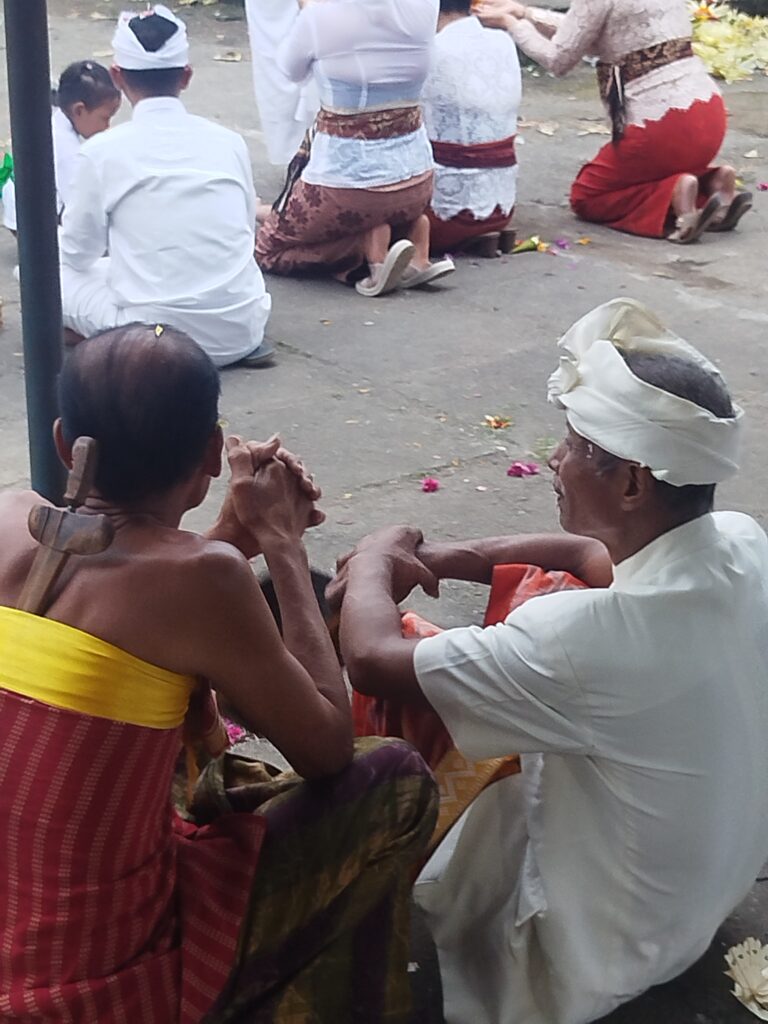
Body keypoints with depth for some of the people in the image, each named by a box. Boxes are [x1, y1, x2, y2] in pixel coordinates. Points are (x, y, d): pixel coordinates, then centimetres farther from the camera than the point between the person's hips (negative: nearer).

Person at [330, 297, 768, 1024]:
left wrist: (376, 558, -10)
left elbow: (372, 660, -30)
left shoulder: (598, 636, -40)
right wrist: (454, 558, -3)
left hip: (591, 958, -7)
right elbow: (603, 556, 5)